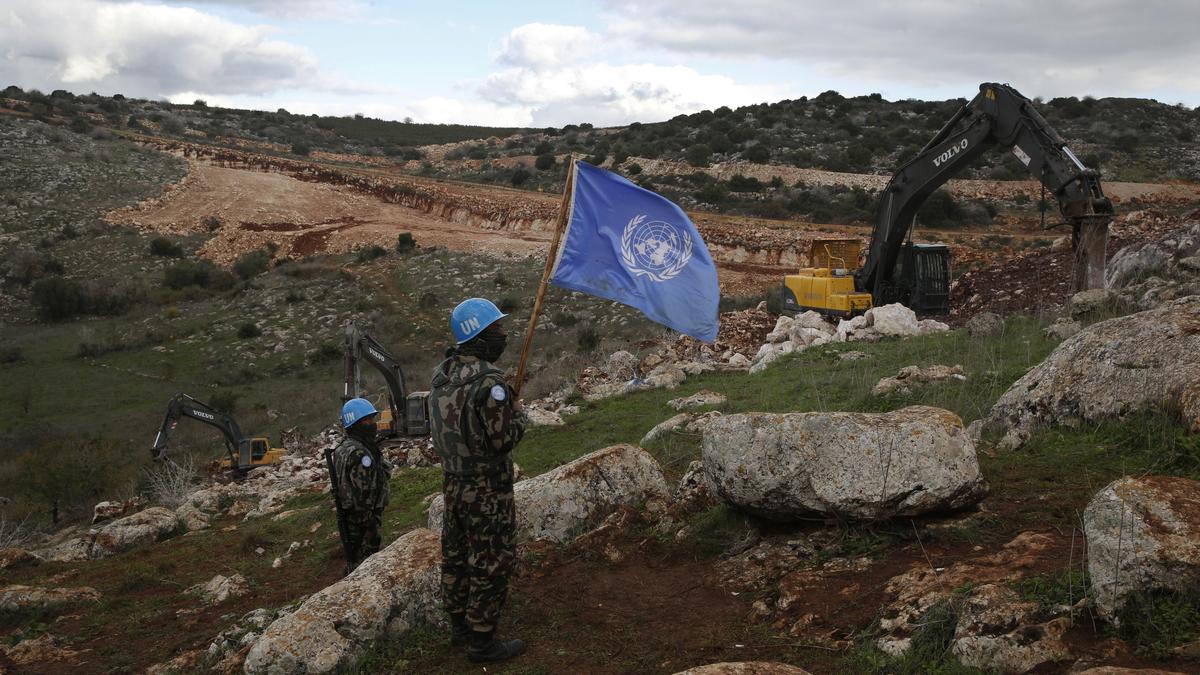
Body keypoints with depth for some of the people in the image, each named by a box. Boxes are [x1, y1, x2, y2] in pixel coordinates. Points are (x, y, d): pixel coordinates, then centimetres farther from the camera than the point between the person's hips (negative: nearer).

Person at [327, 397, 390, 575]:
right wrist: (370, 524, -19)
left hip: (348, 516, 10)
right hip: (361, 520, -10)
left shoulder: (345, 447, 10)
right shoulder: (358, 453, -24)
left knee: (354, 560, 22)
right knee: (363, 561, -1)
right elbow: (362, 492, -25)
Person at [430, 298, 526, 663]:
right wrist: (518, 414, -2)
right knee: (491, 564, 4)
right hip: (487, 491, -8)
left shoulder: (442, 374, 2)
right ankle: (482, 641, 13)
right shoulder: (488, 381, -24)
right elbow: (504, 440, -21)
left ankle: (460, 626, 33)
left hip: (453, 482, 8)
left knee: (456, 556, 19)